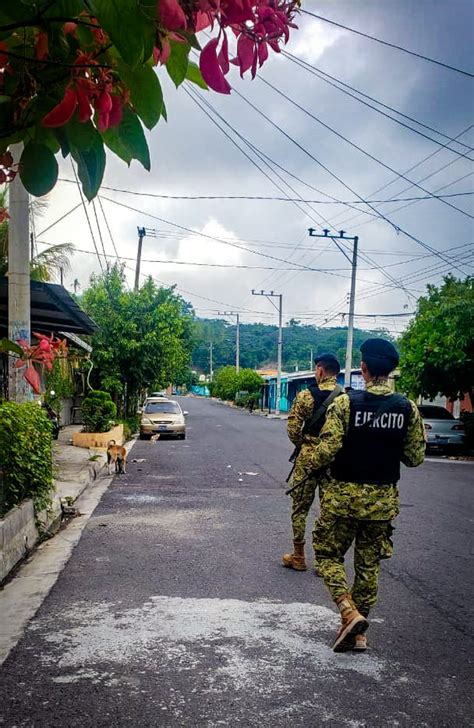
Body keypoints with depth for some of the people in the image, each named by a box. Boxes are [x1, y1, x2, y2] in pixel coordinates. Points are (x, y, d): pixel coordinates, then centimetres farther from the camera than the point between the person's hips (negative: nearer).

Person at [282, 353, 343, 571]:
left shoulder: (306, 395, -8)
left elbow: (293, 429, -11)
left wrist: (302, 445, 5)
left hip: (308, 457, -3)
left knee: (300, 508, 11)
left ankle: (298, 557, 18)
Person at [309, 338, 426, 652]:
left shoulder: (345, 402, -14)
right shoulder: (408, 408, -3)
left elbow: (327, 450, -18)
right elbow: (415, 458, 2)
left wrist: (311, 462, 4)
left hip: (344, 495, -3)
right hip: (383, 499, 4)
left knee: (329, 555, 13)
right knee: (369, 565, 15)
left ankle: (350, 613, -5)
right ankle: (358, 634, 23)